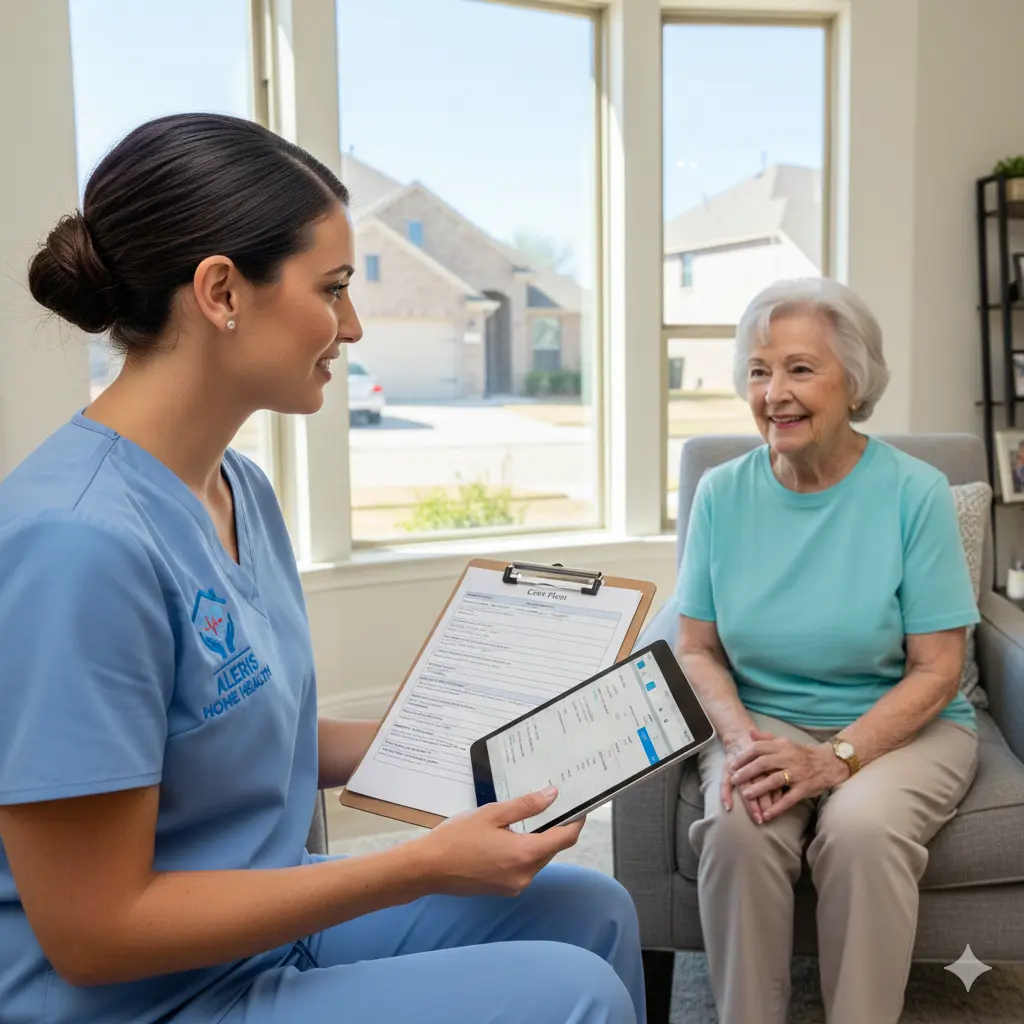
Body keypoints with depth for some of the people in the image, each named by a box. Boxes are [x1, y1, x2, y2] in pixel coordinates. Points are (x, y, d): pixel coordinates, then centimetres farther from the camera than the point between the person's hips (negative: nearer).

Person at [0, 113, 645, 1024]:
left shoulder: (241, 486, -1)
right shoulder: (78, 539, -29)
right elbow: (94, 933, -24)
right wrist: (423, 867, -22)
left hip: (265, 921, 8)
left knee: (593, 910, 11)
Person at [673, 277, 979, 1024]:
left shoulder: (915, 492, -9)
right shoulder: (722, 493, -1)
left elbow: (937, 670, -8)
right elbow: (698, 650, 3)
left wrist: (837, 758, -21)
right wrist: (742, 737, -16)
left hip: (900, 726, -1)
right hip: (764, 721, 2)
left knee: (862, 827, -32)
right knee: (737, 827, -28)